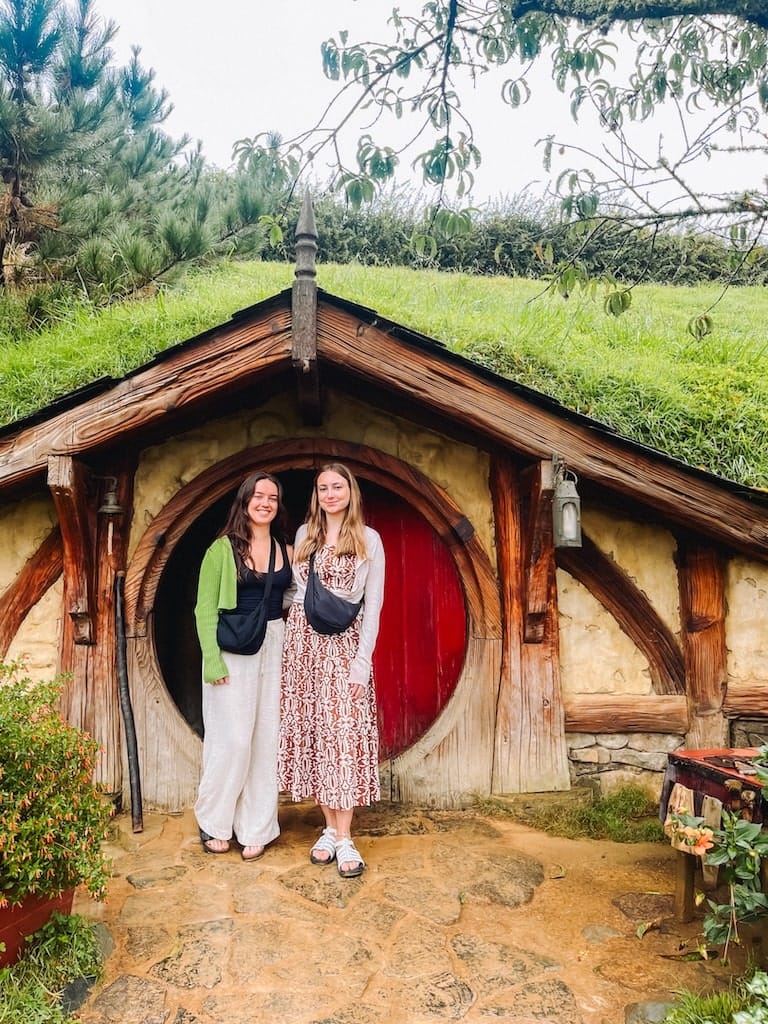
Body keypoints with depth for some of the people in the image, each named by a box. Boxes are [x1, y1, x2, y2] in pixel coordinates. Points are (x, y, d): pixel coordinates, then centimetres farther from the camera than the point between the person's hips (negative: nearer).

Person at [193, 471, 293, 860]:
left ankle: (256, 829, 21)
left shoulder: (286, 550, 10)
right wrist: (213, 660, -14)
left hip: (275, 649, 4)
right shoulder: (223, 548, -3)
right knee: (233, 740, 0)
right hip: (234, 652, -4)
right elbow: (205, 609, -6)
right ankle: (214, 824, 22)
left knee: (267, 740, 7)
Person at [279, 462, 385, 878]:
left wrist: (362, 660, -10)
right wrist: (293, 631, 6)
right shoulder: (305, 534, 10)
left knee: (344, 734, -4)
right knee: (310, 733, 5)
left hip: (343, 644, -3)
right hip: (302, 641, 4)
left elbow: (373, 604, -4)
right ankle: (329, 829, 17)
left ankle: (345, 840, 4)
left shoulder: (368, 540, -1)